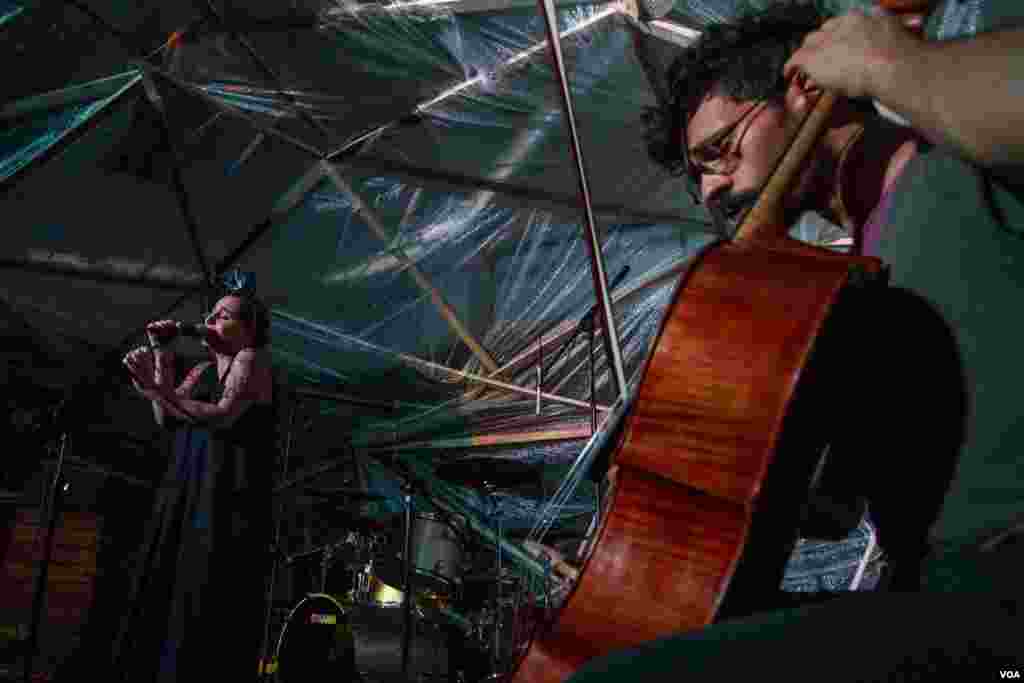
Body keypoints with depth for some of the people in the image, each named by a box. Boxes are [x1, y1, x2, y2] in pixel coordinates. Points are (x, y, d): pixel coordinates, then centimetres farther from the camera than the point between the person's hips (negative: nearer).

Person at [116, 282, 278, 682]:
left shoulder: (251, 359, -2)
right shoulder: (205, 369, 21)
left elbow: (223, 416, -17)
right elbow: (166, 420, 10)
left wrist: (159, 391, -25)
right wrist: (159, 354, 6)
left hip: (227, 496, -8)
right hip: (184, 493, 8)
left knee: (205, 605, -12)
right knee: (163, 597, 4)